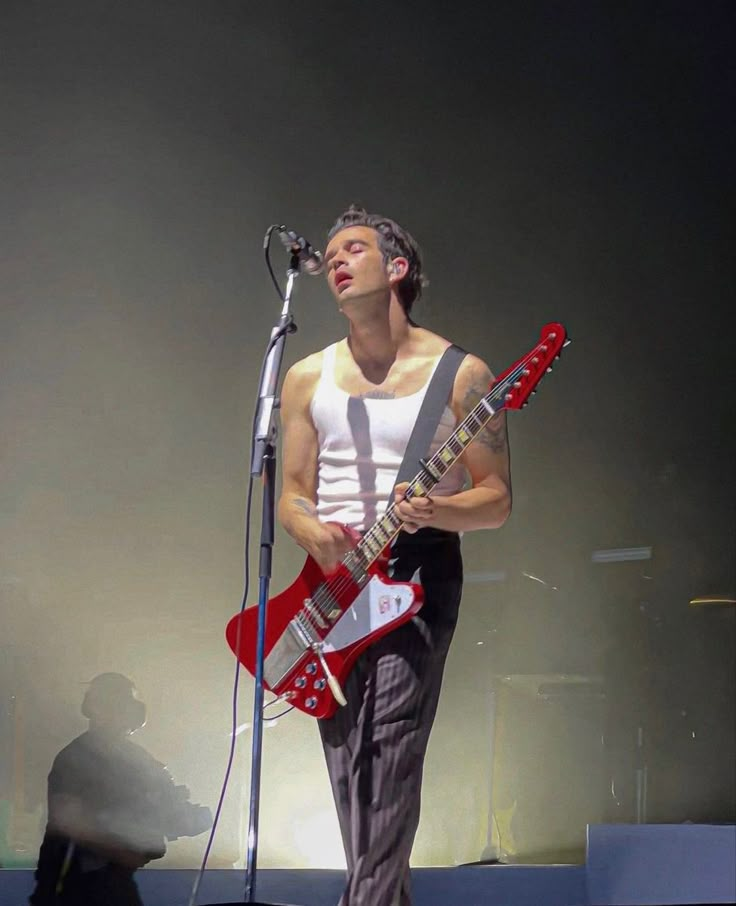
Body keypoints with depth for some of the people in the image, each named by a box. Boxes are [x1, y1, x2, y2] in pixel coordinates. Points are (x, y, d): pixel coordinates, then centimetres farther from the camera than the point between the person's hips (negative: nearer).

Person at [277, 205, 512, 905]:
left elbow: (496, 499, 1)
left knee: (389, 741, -18)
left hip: (419, 566, -4)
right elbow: (291, 495, 13)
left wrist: (437, 512, -20)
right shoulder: (307, 378, 12)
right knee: (347, 760, 3)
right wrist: (312, 531, -10)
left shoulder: (459, 372, 0)